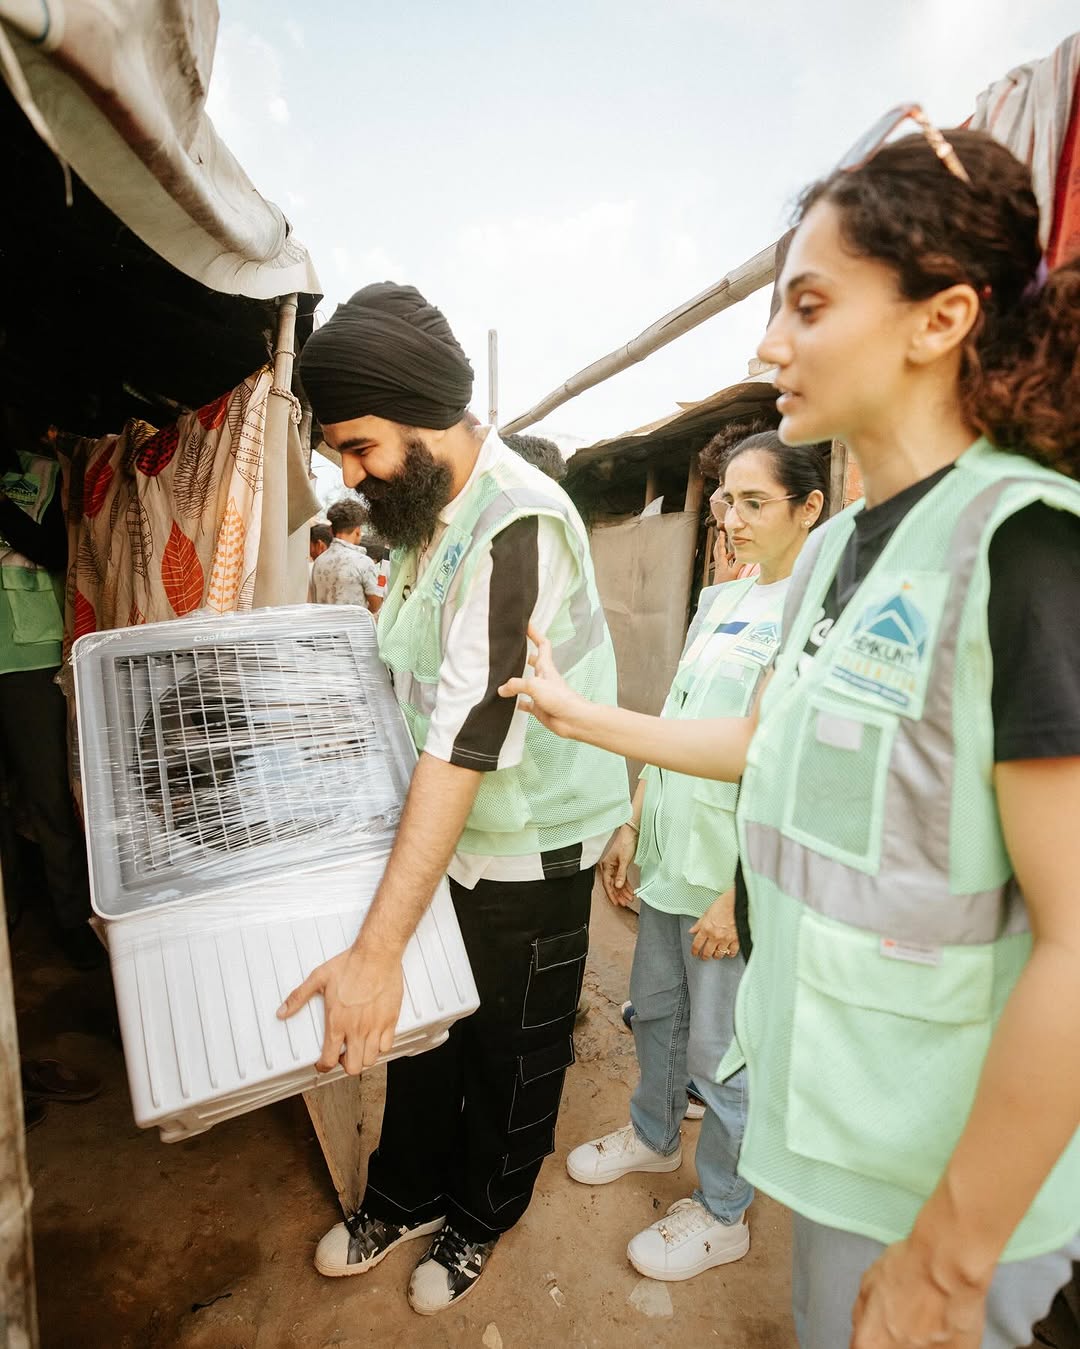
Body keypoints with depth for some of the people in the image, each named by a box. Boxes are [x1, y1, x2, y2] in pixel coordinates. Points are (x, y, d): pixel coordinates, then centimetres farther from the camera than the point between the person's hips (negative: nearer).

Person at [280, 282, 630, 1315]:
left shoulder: (519, 523, -25)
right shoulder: (429, 513, 4)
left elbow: (468, 735, -31)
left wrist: (377, 946, -30)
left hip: (528, 850, -7)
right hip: (439, 831, 8)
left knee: (511, 1051, 16)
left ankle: (479, 1219, 44)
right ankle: (405, 1198, 47)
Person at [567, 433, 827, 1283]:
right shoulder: (723, 600, 9)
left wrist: (740, 893, -19)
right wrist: (632, 828, 12)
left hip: (736, 871, -7)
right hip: (671, 855, 7)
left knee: (720, 1052, 11)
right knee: (655, 1010, 23)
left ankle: (722, 1214, 36)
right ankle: (654, 1136, 50)